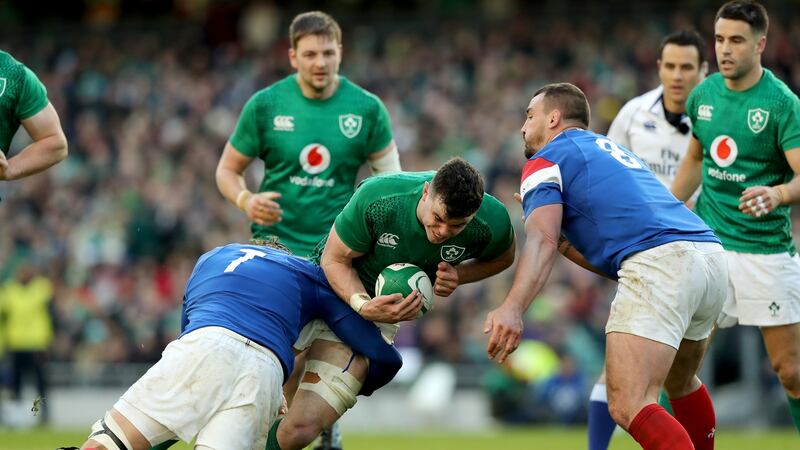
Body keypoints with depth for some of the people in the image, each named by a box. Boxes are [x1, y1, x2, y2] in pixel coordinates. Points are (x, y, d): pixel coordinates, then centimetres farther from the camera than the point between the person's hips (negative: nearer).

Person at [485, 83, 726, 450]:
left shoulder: (545, 162, 11)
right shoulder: (612, 150, 35)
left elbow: (542, 242, -9)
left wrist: (512, 309, -21)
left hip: (659, 262, -9)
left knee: (629, 408, -16)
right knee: (680, 383, 29)